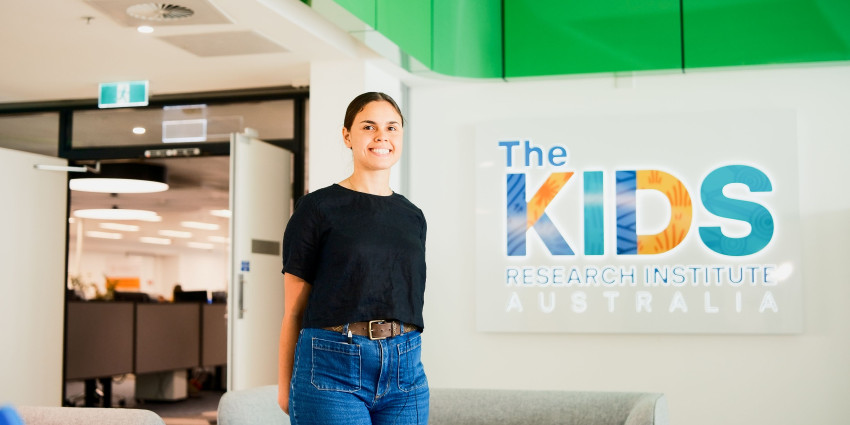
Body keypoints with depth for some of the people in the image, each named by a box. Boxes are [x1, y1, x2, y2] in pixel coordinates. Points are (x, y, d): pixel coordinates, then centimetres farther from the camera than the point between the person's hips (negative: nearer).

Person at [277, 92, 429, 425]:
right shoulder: (318, 207, -1)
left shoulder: (413, 217, 13)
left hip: (404, 372, 5)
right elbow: (293, 309, 0)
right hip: (333, 370, -4)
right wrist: (284, 386, 0)